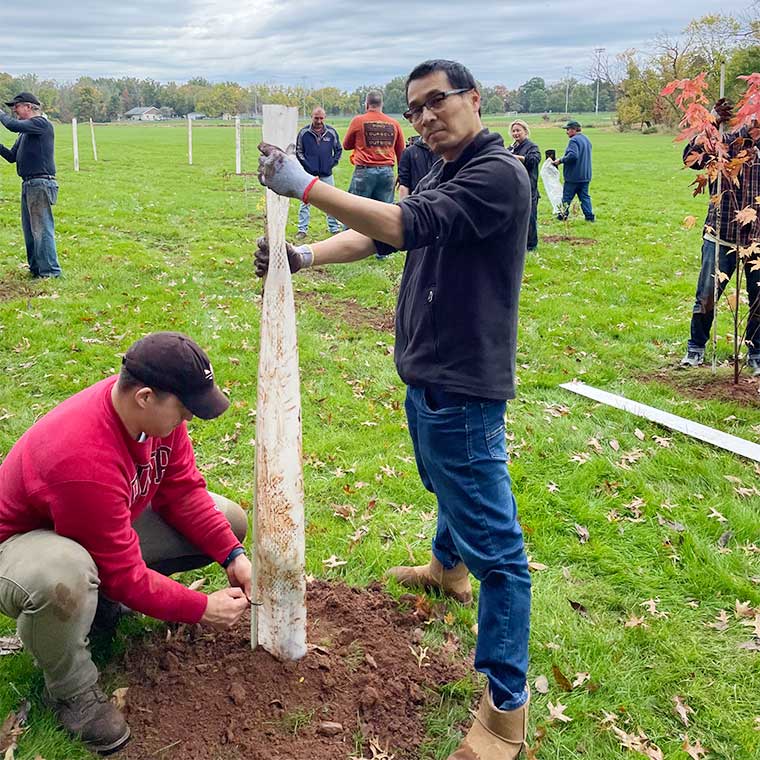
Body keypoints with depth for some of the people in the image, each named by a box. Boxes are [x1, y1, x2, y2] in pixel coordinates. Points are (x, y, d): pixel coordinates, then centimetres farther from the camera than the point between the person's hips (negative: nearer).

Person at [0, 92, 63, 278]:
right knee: (29, 230, 13)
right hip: (28, 184, 10)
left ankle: (50, 271, -6)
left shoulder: (41, 123, -8)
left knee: (42, 229, -9)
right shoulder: (25, 131, 20)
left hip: (40, 184, -10)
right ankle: (36, 268, 22)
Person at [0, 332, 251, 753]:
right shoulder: (84, 460, -40)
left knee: (230, 521, -2)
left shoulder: (155, 409, -17)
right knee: (64, 579, -45)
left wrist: (233, 554, -15)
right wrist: (202, 609, -21)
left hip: (115, 524, 8)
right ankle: (72, 690, -13)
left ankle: (101, 598, 8)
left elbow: (183, 490, -6)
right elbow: (124, 574, -30)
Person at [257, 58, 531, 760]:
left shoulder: (499, 175, -18)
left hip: (463, 386, -10)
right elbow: (380, 234, 9)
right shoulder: (441, 176, 13)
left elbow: (410, 225, -30)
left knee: (494, 543, -5)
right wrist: (304, 256, -6)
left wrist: (305, 187, -29)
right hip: (425, 374, 10)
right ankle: (447, 569, 60)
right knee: (447, 487, 33)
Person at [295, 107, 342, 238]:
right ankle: (302, 229, 5)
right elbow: (298, 151, 7)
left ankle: (334, 228, 16)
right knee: (305, 202, 0)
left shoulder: (331, 132, 3)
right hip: (308, 173, -1)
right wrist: (305, 164, -3)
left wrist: (334, 162, 4)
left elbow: (339, 149, 14)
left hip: (326, 174, 1)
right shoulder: (304, 132, -1)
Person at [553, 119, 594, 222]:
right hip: (585, 175, 8)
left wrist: (561, 160, -17)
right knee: (584, 196, 9)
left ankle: (563, 215, 11)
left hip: (573, 176, -8)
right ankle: (589, 216, 4)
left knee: (567, 196, 4)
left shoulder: (574, 140, -15)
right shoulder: (586, 139, 15)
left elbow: (572, 155, -29)